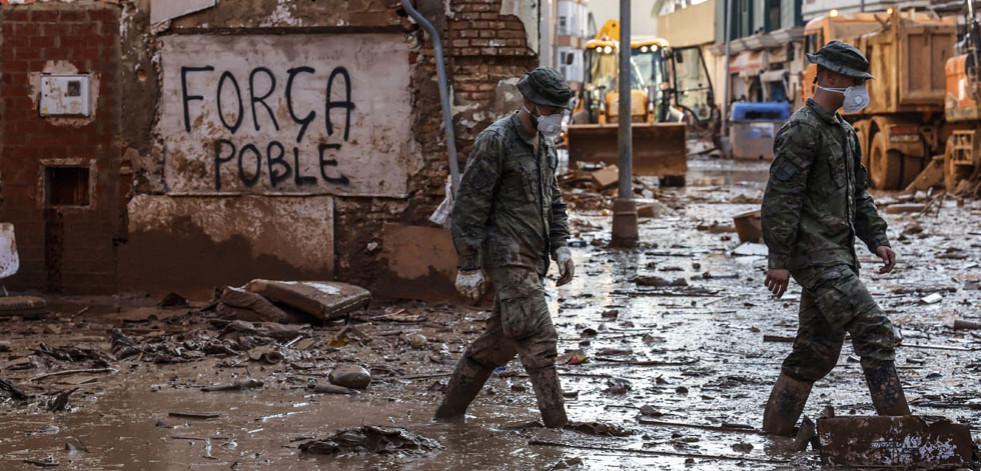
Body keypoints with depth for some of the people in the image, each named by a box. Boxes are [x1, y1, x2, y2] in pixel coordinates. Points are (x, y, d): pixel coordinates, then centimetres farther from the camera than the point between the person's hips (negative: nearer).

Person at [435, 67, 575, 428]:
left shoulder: (545, 143, 12)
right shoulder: (495, 141, -15)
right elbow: (470, 206, -15)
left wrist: (560, 247, 13)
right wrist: (469, 266, -15)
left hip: (532, 258, 9)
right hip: (507, 256, -9)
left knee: (503, 338, 13)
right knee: (538, 339, -12)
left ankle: (451, 410, 24)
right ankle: (556, 423, -9)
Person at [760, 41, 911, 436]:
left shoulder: (845, 132, 19)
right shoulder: (801, 130, -11)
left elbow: (859, 193, 27)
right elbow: (780, 198, -16)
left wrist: (876, 239, 14)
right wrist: (779, 259, -19)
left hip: (838, 253, 10)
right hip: (814, 254, -10)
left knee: (818, 351, 11)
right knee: (875, 333, -14)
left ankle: (775, 433, 17)